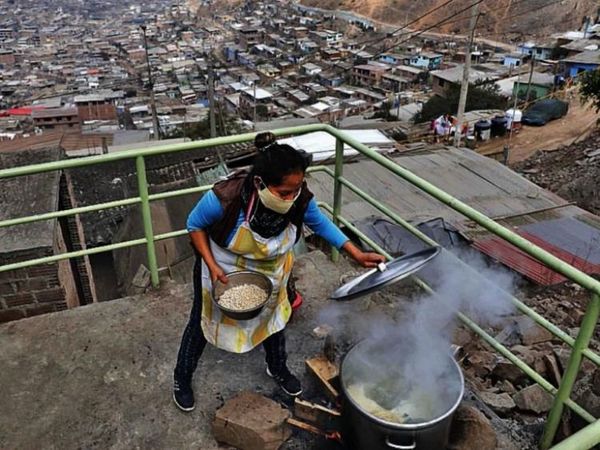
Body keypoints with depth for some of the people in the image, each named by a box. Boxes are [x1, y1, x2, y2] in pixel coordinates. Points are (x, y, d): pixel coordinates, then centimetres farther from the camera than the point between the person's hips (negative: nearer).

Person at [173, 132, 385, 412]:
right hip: (222, 269, -3)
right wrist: (212, 266, -26)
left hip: (270, 271, 3)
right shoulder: (225, 198, -42)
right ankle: (182, 378, 44)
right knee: (203, 321, 17)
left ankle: (277, 368, 53)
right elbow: (195, 225, -19)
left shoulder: (300, 200, -31)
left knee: (273, 316, 23)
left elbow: (321, 224, -8)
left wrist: (357, 254, -11)